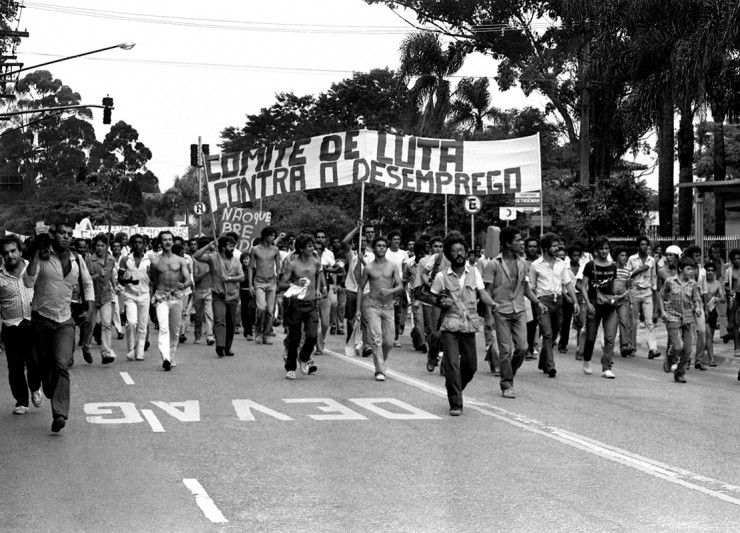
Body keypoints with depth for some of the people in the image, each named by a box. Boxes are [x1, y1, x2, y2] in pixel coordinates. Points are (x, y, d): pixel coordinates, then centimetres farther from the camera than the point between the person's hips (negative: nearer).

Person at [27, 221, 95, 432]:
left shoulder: (77, 260, 4)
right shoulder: (42, 257, -7)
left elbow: (87, 284, 20)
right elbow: (28, 282, -19)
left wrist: (90, 309, 10)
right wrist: (36, 256, -24)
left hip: (65, 321, 1)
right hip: (41, 319, -1)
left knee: (61, 365, -15)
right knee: (44, 365, 9)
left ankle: (59, 414, -22)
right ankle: (51, 393, 41)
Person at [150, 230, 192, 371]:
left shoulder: (180, 261, 6)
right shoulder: (155, 262, 5)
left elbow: (189, 279, -4)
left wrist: (183, 285, -24)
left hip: (176, 297, 2)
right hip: (161, 298, -2)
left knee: (175, 330, 9)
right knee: (163, 328, -18)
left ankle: (171, 357, 24)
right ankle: (165, 358, -30)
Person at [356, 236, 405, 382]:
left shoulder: (393, 266, 4)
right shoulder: (369, 268, 1)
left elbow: (400, 286, 0)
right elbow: (360, 288, 8)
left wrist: (390, 290, -21)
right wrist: (358, 308, 4)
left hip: (388, 306, 2)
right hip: (372, 305, -2)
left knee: (389, 342, 2)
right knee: (377, 339, -14)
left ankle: (381, 362, 29)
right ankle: (380, 371, -12)